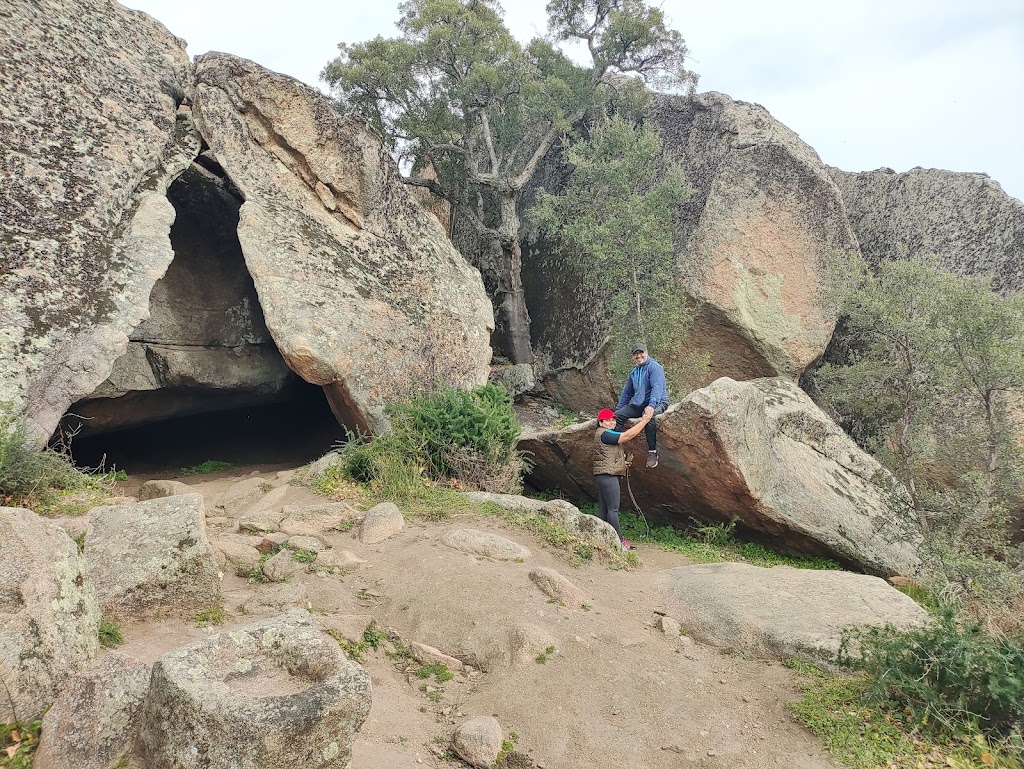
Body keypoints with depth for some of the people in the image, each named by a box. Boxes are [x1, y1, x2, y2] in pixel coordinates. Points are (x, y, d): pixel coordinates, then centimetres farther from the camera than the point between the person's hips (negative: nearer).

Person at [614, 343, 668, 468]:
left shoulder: (654, 367, -6)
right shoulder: (634, 373, 20)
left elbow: (657, 388, -20)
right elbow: (626, 393, 29)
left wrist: (651, 406, -33)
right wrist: (618, 409, 22)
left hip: (657, 403, -7)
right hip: (637, 405, 7)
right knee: (617, 415, -15)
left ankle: (652, 452, -33)